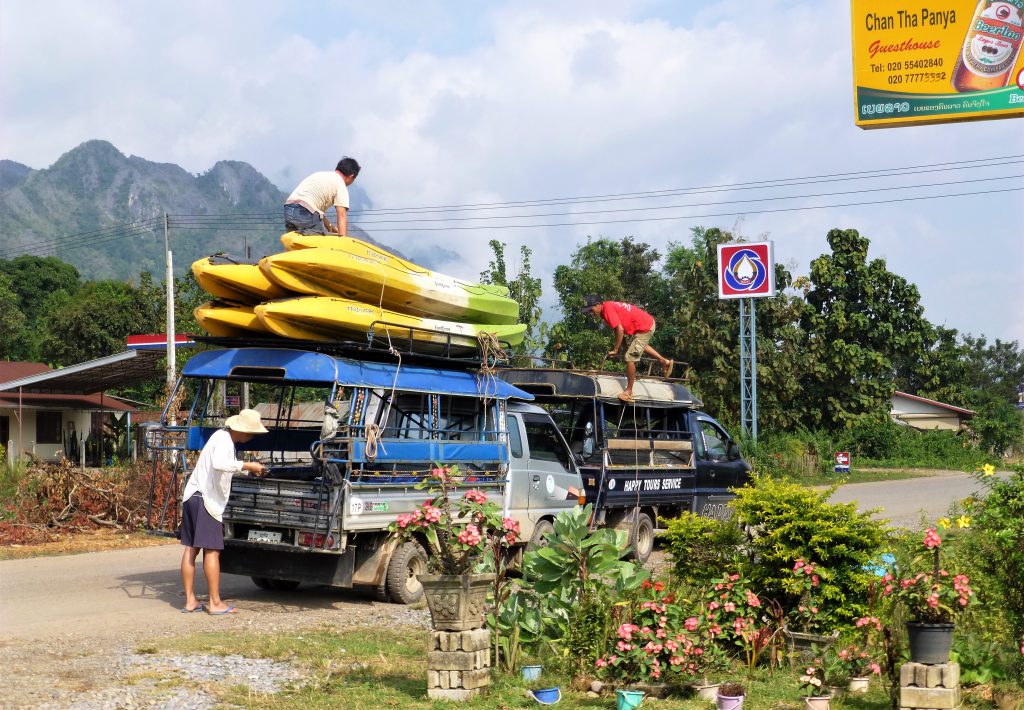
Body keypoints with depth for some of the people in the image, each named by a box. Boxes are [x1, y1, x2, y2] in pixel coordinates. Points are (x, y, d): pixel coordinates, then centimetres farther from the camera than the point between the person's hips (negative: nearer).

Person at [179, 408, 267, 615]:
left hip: (192, 496, 10)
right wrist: (246, 465, -28)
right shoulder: (224, 440, -14)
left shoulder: (222, 436, 16)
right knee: (212, 551, -5)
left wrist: (249, 468, 25)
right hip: (206, 500, -10)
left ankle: (190, 601, 13)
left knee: (191, 549, 9)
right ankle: (215, 603, -2)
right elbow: (219, 464, -34)